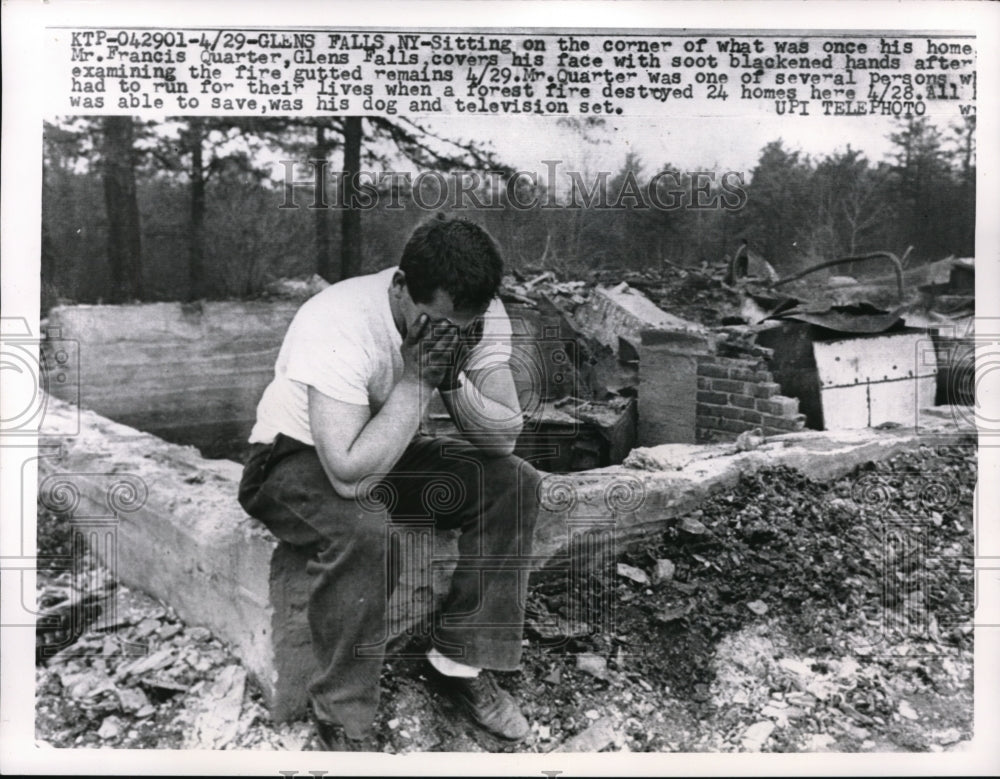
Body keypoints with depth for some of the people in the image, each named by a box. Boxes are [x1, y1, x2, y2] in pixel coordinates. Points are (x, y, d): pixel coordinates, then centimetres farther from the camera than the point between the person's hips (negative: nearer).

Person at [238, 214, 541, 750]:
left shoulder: (481, 316, -15)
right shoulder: (339, 324, -34)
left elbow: (506, 437, -15)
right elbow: (350, 476, -40)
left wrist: (453, 379, -32)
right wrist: (417, 376, -36)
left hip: (391, 451, 6)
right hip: (296, 459, -5)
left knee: (512, 483, -14)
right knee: (365, 528, -36)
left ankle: (460, 661, -1)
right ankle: (343, 717, -14)